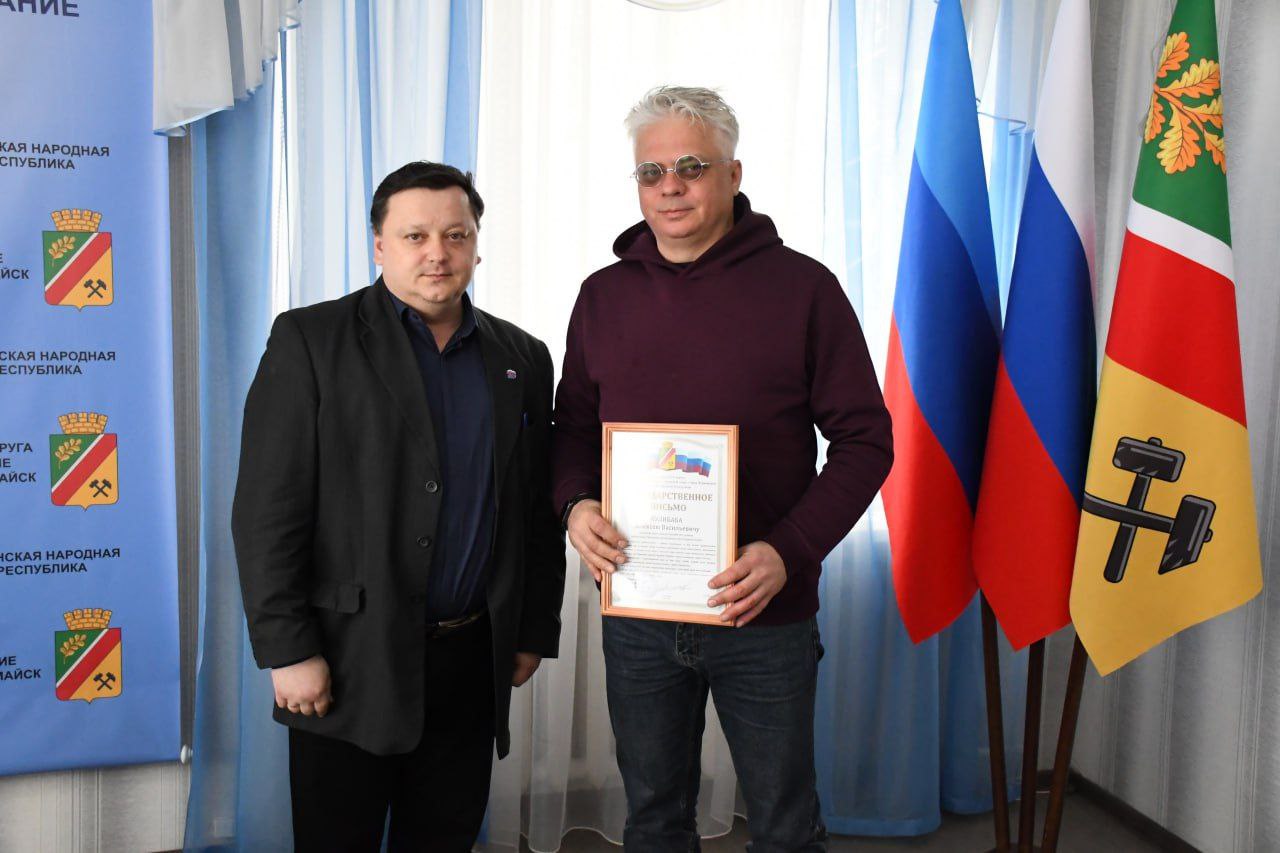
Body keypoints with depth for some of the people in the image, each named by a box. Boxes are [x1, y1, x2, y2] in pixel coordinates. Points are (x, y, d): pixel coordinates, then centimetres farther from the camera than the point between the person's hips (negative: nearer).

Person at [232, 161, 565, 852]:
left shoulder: (522, 358, 8)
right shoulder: (310, 340, -4)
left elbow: (539, 513, 11)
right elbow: (266, 511, -9)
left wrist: (535, 632, 9)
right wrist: (288, 651, -12)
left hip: (474, 660, 4)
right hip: (350, 661, -3)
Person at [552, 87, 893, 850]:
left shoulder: (802, 287, -6)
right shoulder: (604, 295, 5)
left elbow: (864, 439, -6)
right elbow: (573, 426, 13)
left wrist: (789, 551, -19)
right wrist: (576, 503, -8)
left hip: (764, 615, -2)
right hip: (636, 612, 3)